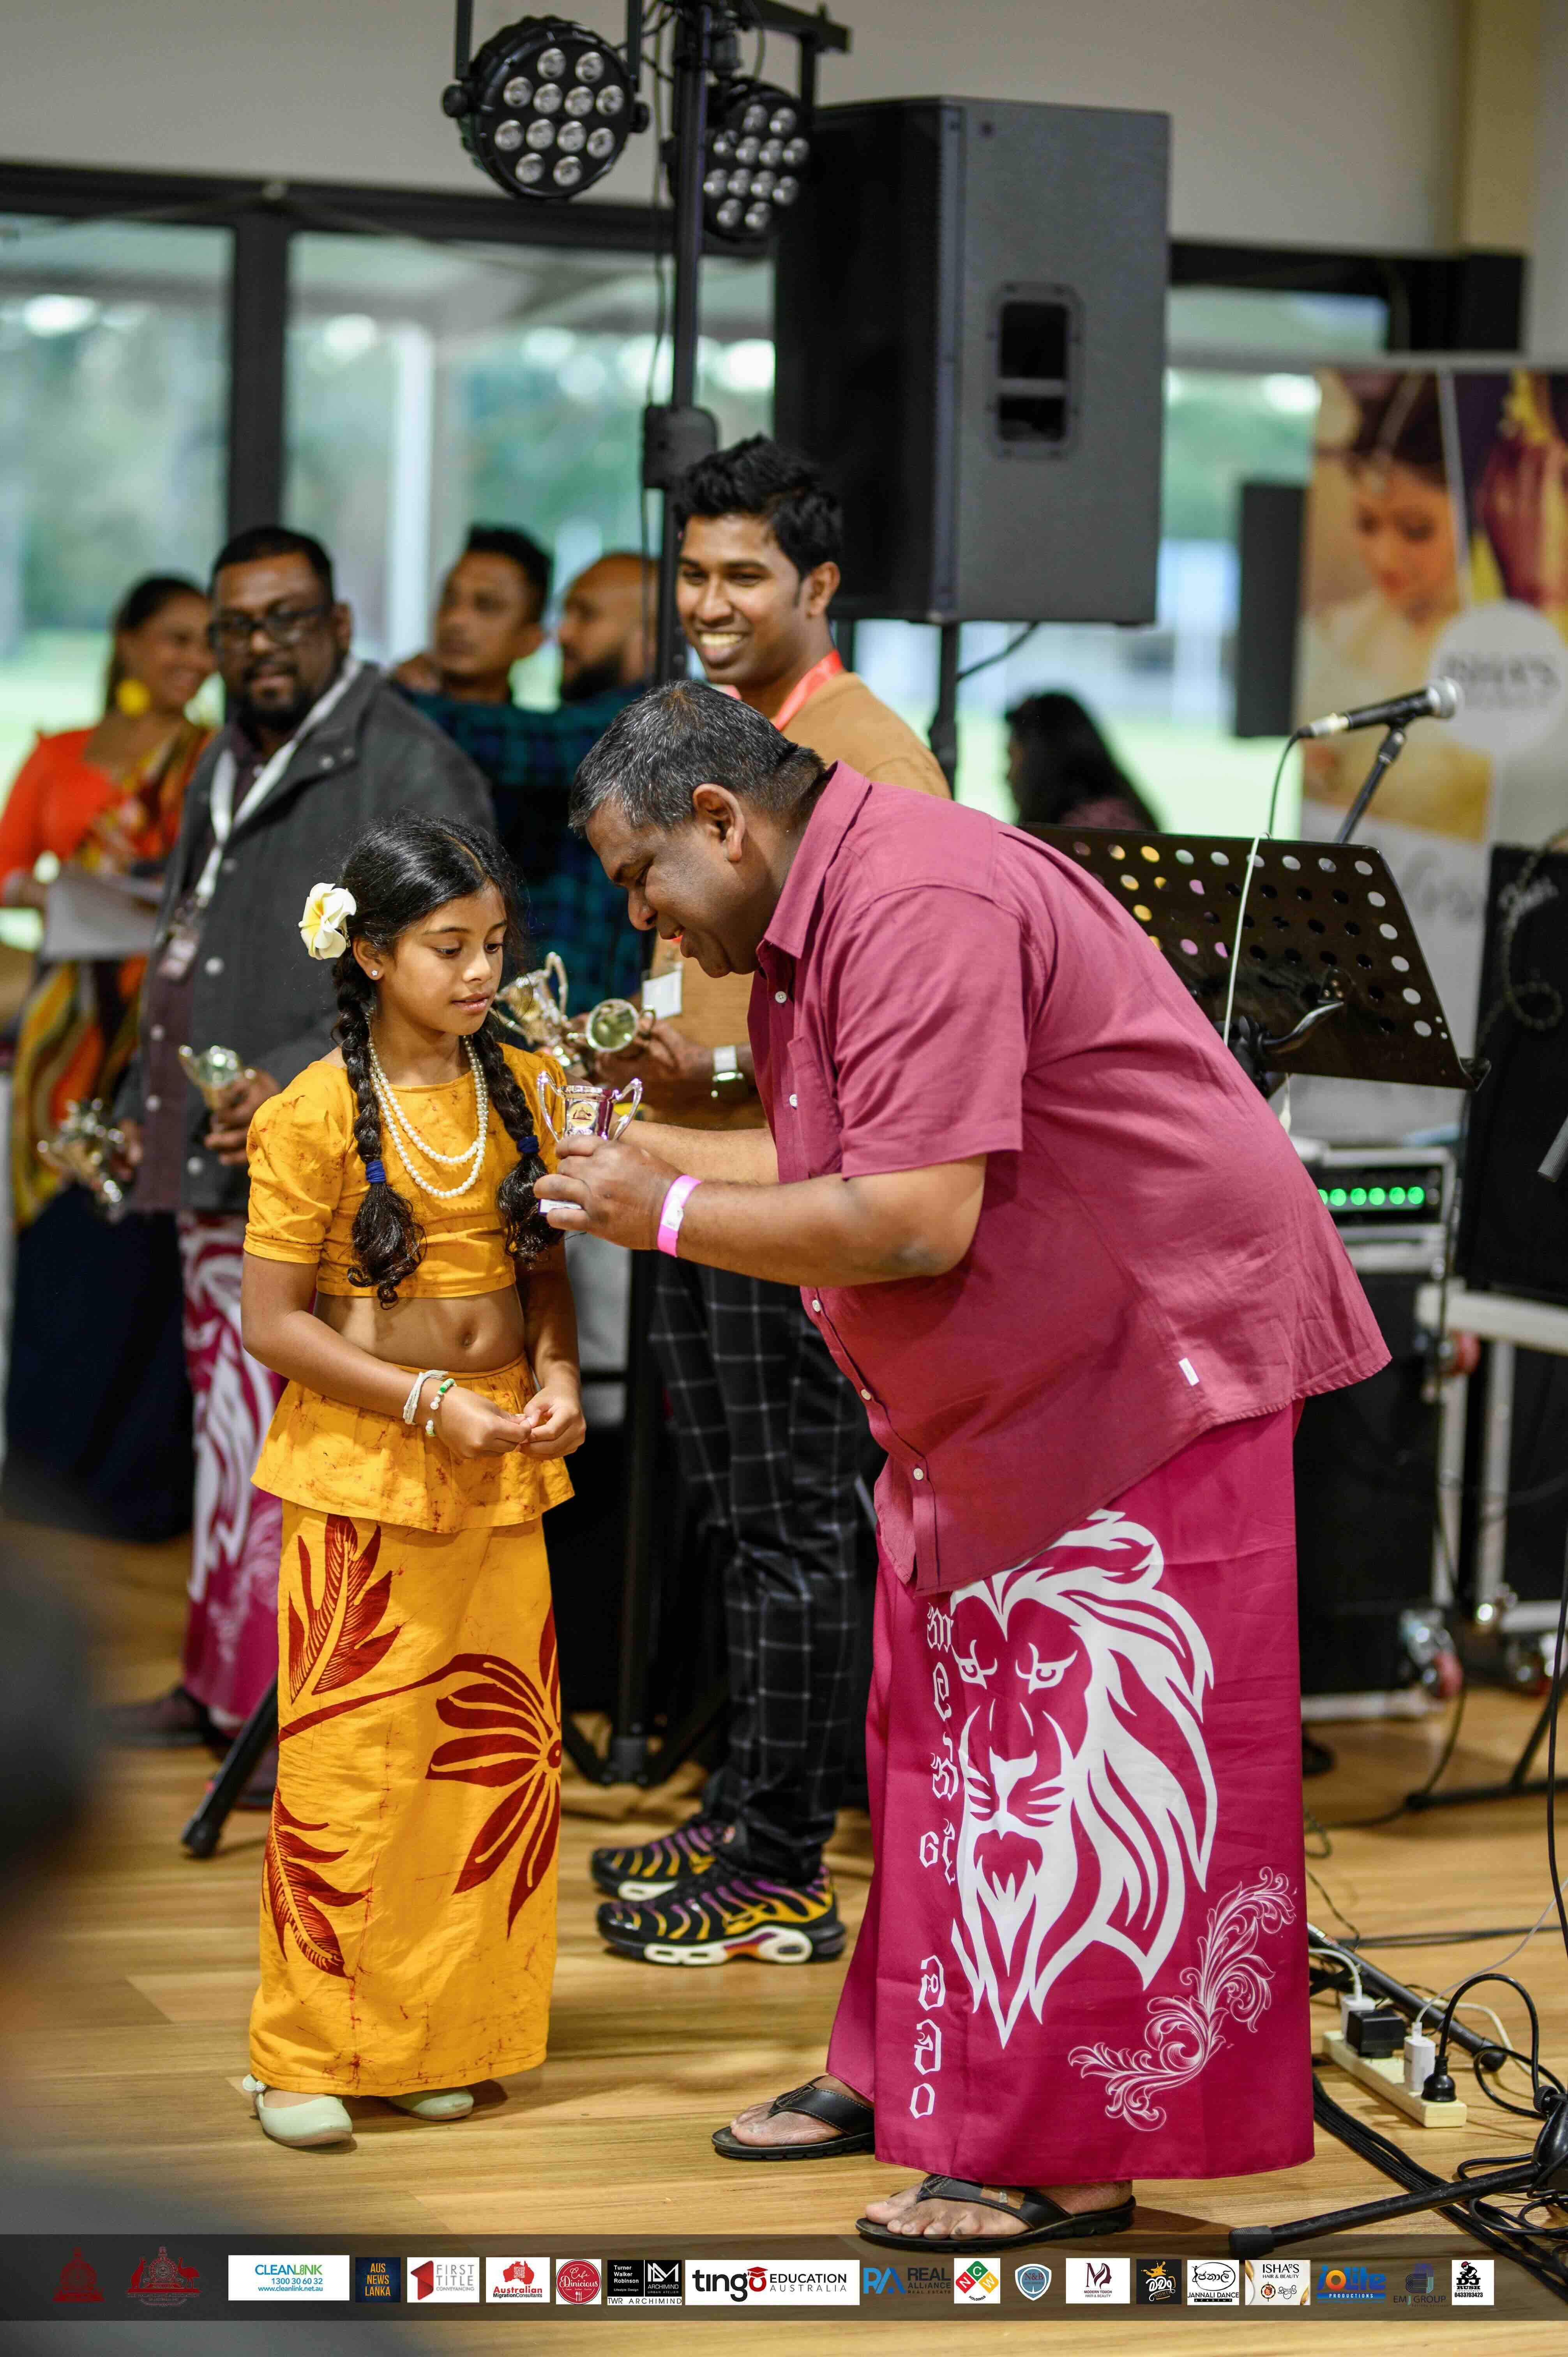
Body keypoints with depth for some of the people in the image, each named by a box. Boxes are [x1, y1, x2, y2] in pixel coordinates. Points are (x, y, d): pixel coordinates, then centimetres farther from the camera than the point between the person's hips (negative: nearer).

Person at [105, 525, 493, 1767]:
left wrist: (299, 1081, -25)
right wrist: (145, 1106, 23)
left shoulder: (409, 769, -9)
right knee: (232, 1423, 14)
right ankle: (224, 1686, 24)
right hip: (220, 1165, 9)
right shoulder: (229, 768, 20)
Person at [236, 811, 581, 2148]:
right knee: (344, 1762, -4)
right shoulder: (315, 1118, -11)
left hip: (502, 1469, 5)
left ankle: (435, 2037, 19)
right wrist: (428, 1402, -17)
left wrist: (556, 1374, -4)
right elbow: (274, 1324, -11)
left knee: (498, 1754, 7)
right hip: (361, 1474, -5)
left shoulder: (523, 1089, 4)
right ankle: (307, 2055, 7)